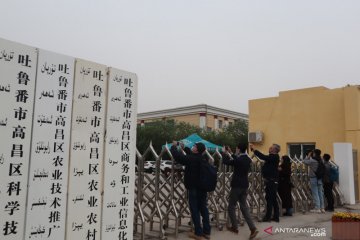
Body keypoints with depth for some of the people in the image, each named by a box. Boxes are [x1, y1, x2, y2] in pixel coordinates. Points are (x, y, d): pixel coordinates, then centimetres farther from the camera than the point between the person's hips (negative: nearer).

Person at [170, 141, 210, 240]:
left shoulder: (191, 159, -18)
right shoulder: (203, 159, 7)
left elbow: (177, 156, -17)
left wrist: (174, 146, 0)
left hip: (193, 188, -7)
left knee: (195, 210, 0)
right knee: (203, 209, 11)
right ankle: (206, 232, 17)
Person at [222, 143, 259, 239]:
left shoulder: (239, 160, -20)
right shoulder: (247, 159, 3)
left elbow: (225, 162, -12)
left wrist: (224, 153, 4)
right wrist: (231, 153, 26)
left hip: (237, 185, -7)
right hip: (244, 185, 7)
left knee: (231, 207, 9)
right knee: (244, 206, 12)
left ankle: (234, 227, 17)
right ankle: (253, 228, 2)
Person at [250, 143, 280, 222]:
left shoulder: (274, 157, -15)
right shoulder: (272, 157, 14)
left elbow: (263, 157, -26)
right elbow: (264, 157, 17)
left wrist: (254, 150, -21)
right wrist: (254, 150, 9)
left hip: (271, 181, -10)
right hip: (271, 181, 10)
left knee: (269, 198, -5)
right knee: (273, 199, 12)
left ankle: (268, 216, 0)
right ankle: (276, 217, 17)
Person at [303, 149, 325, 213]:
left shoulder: (312, 161, -17)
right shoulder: (321, 161, 4)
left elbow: (304, 161, -5)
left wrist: (308, 156, 4)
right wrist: (310, 157, 11)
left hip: (314, 179, -7)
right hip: (320, 179, 7)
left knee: (315, 194, -2)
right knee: (320, 193, 11)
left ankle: (317, 208, 0)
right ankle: (322, 208, 16)